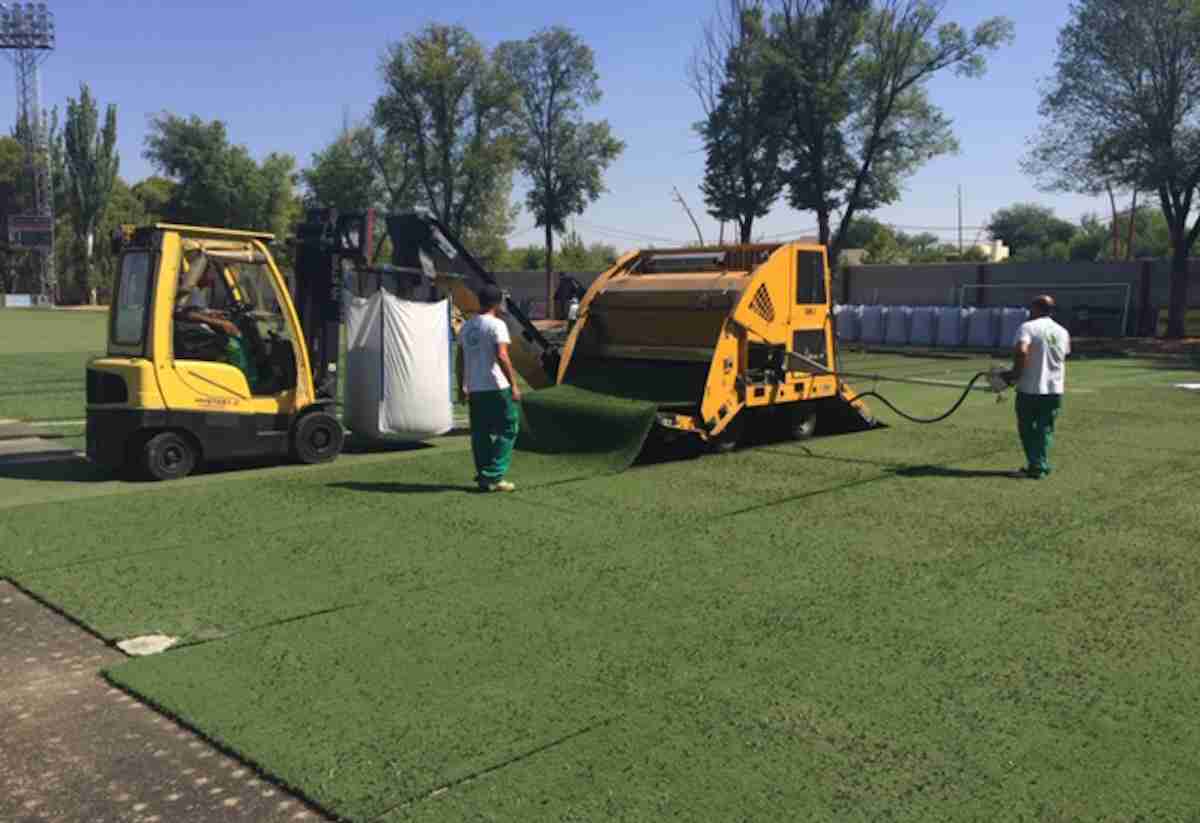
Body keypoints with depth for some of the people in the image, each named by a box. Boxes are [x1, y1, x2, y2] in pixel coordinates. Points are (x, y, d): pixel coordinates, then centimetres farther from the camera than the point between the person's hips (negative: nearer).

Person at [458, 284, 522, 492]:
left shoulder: (466, 326, 12)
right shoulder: (496, 325, -10)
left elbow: (461, 360, 14)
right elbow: (501, 357, -20)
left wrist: (461, 386, 21)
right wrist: (514, 385, -18)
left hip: (473, 388, 7)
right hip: (496, 388, -7)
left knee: (480, 433, 12)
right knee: (508, 429, 2)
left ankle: (483, 476, 14)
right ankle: (493, 476, -4)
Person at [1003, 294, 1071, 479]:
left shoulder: (1027, 327, -9)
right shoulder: (1062, 332, 10)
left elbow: (1022, 351, -26)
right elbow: (1065, 357, 17)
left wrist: (1015, 374, -15)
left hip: (1029, 388, -5)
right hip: (1055, 389, 5)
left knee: (1027, 429, 8)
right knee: (1046, 429, 11)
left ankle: (1035, 465, 6)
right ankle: (1040, 467, 8)